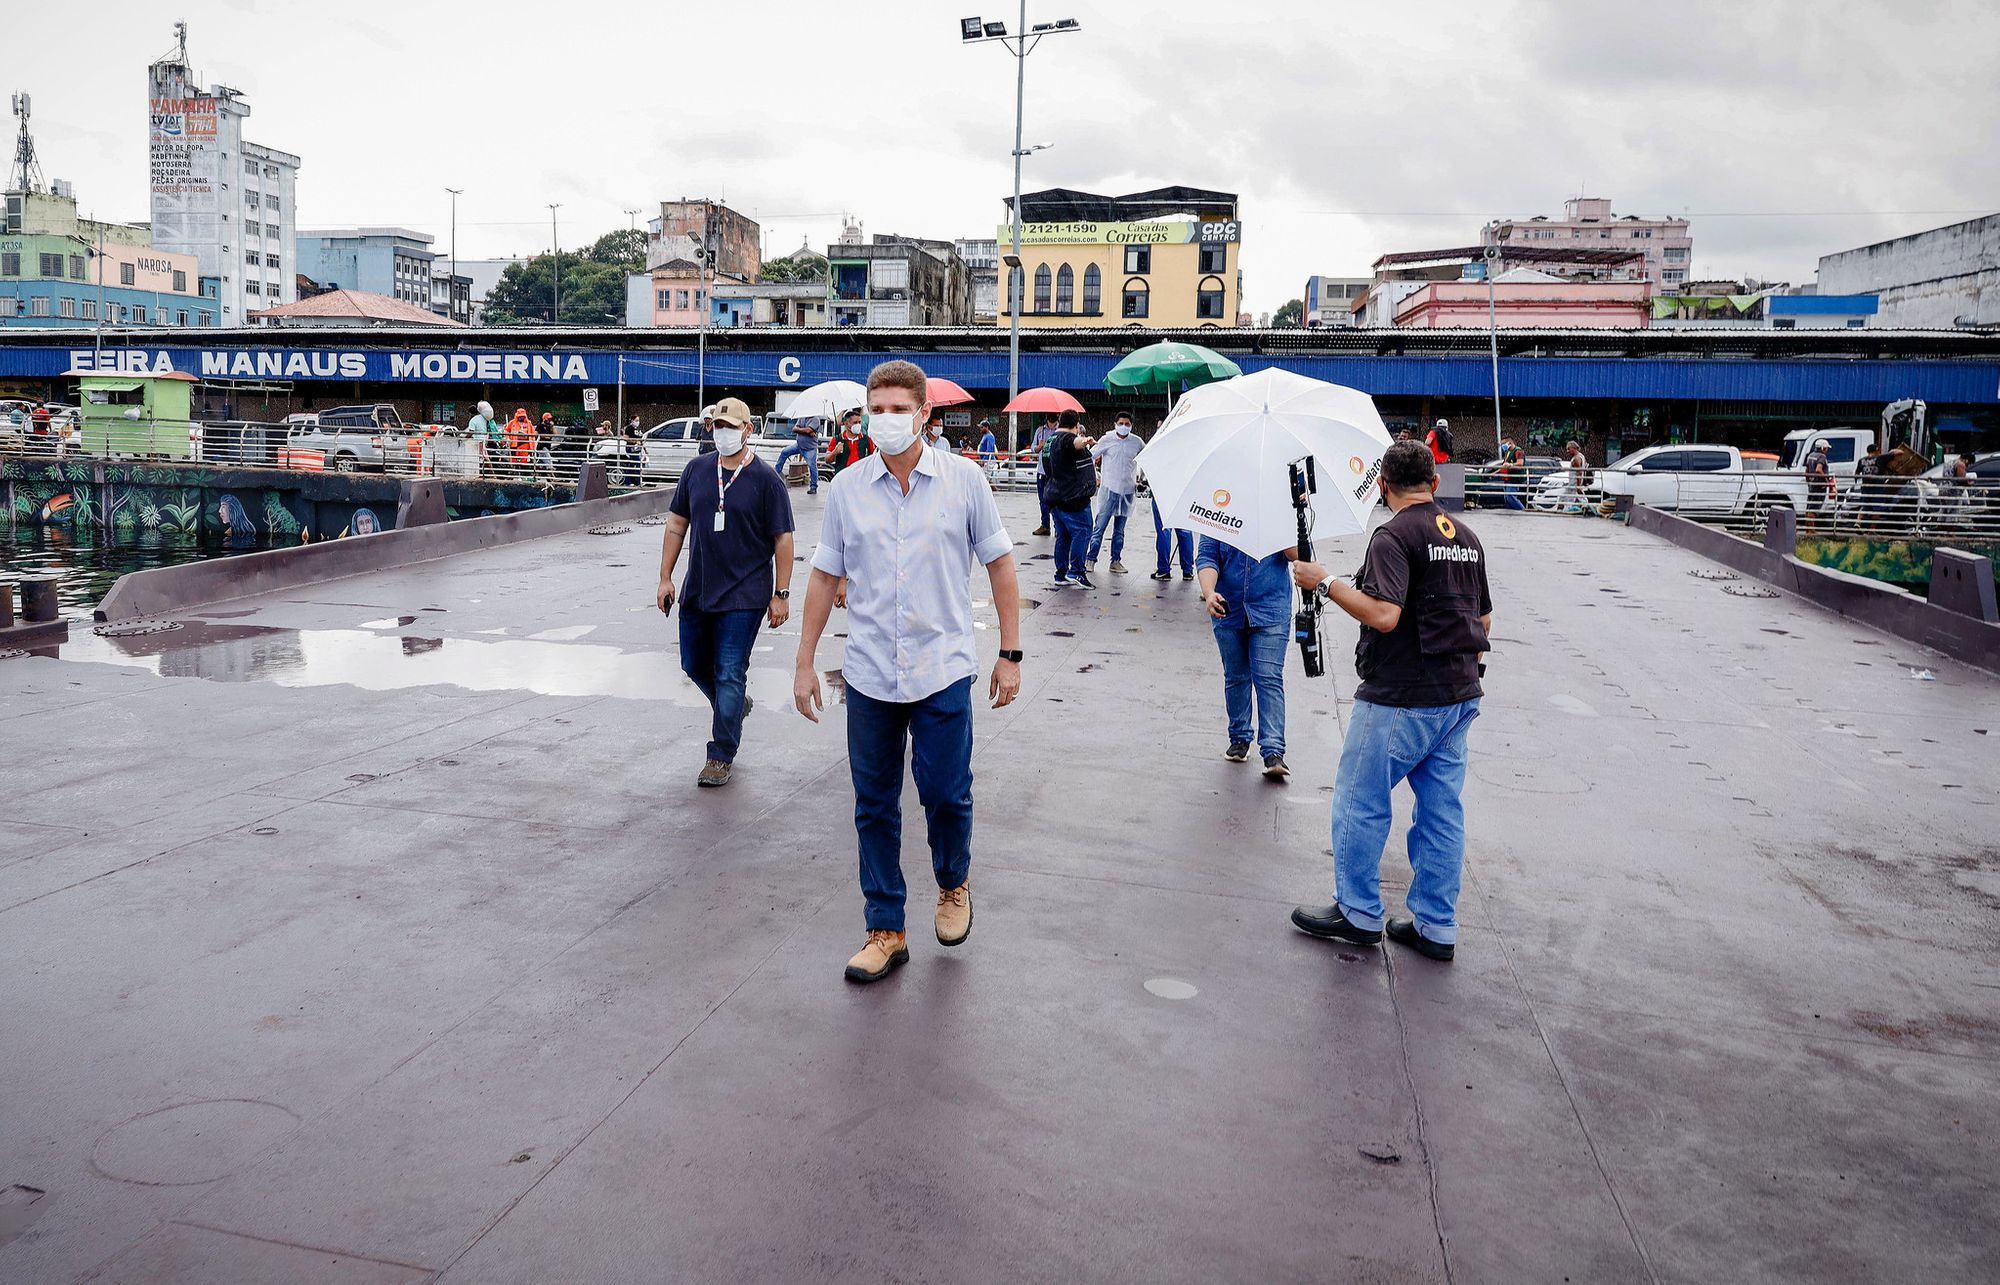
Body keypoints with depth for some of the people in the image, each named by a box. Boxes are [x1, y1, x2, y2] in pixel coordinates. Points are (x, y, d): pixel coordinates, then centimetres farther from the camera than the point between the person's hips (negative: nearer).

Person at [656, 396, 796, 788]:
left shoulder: (766, 480, -6)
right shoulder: (696, 471, 6)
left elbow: (783, 540, -5)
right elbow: (676, 524, 11)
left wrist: (781, 594, -9)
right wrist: (666, 577, 7)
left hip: (743, 597, -5)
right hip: (697, 591, 5)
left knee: (729, 675, -4)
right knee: (695, 666, 15)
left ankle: (721, 756, 7)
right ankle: (733, 707, 43)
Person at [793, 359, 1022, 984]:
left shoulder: (963, 479, -3)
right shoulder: (847, 488, 2)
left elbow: (999, 564, 3)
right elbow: (824, 576, 10)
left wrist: (1010, 654, 0)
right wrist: (804, 662, 10)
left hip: (943, 670, -2)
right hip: (869, 673, 2)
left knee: (945, 793, -1)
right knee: (874, 805, 8)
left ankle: (954, 884, 31)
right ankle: (885, 930, 22)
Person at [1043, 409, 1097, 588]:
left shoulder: (1049, 441, 20)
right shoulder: (1066, 437, -11)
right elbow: (1077, 443, -40)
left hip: (1053, 497, 9)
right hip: (1072, 496, -9)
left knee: (1063, 536, 11)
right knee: (1082, 532, -7)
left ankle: (1061, 575, 11)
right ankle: (1076, 571, -13)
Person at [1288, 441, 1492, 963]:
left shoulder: (1394, 536, -14)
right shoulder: (1467, 537, 12)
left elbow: (1384, 615, -26)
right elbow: (1484, 619, 18)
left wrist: (1325, 582, -17)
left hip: (1400, 699, -8)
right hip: (1460, 695, 8)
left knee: (1360, 801, 6)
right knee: (1442, 810, 11)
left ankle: (1358, 914, 16)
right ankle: (1436, 928, 18)